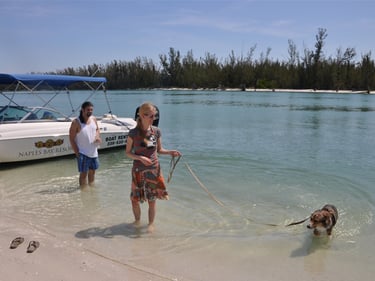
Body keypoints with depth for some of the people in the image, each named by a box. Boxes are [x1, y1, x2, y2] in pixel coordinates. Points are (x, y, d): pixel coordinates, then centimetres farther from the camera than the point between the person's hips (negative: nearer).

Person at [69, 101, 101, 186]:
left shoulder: (93, 119, 2)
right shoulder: (76, 122, -14)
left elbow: (97, 129, 18)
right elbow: (71, 139, -12)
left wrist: (97, 136, -6)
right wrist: (77, 153, -15)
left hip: (93, 152, 6)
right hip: (83, 153, -6)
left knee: (92, 171, 19)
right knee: (83, 173, 0)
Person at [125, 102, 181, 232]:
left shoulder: (156, 131, -3)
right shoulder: (133, 133, -12)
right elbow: (128, 152, -5)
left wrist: (170, 152, -10)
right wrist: (141, 158, -20)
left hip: (154, 170, 2)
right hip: (138, 171, -2)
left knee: (152, 200, 8)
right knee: (135, 199, 9)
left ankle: (151, 224, 27)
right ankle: (137, 220, 36)